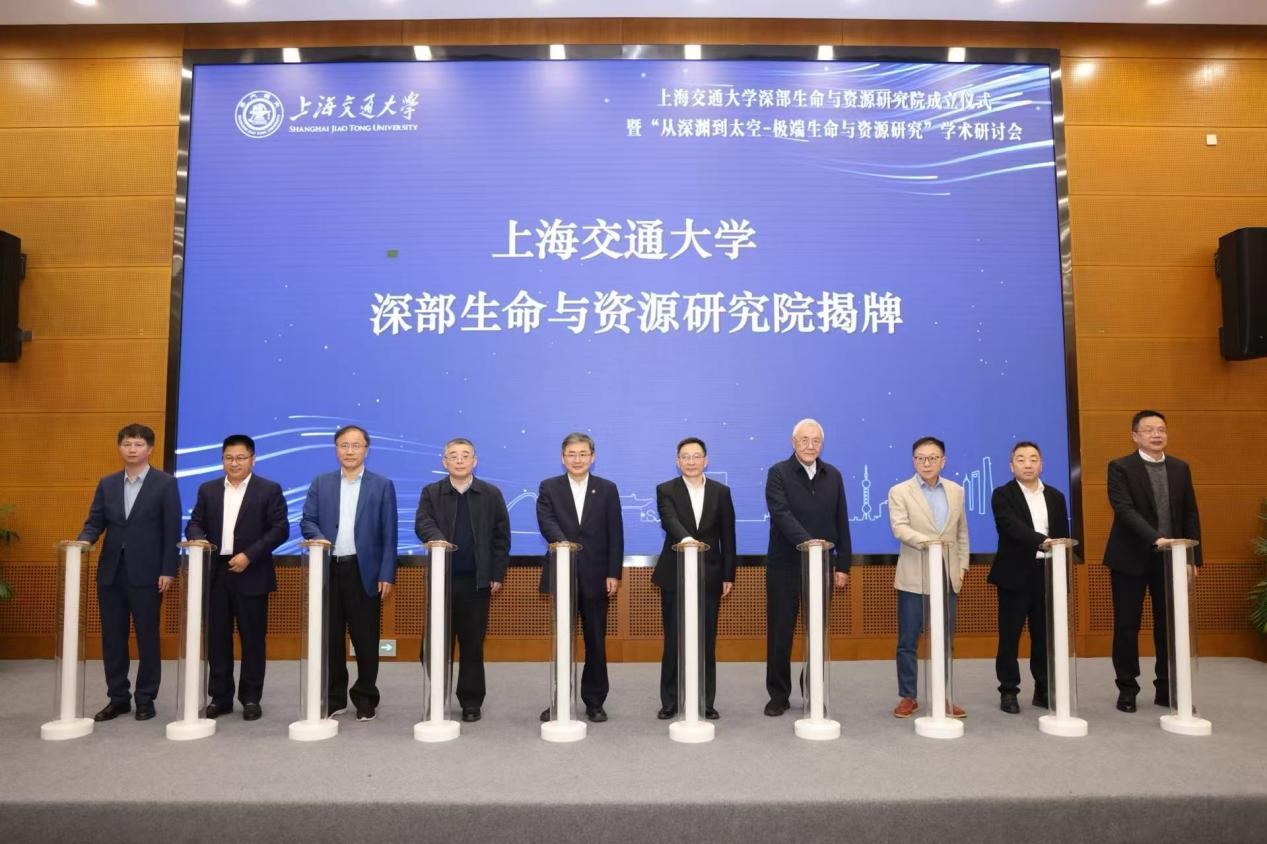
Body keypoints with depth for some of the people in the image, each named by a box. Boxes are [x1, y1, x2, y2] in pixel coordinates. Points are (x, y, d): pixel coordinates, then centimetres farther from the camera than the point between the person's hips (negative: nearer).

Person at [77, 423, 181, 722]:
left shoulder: (165, 483, -3)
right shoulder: (107, 484, 11)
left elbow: (172, 530, -6)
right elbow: (95, 522, 8)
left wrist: (168, 571, -11)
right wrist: (83, 541, -15)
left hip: (147, 573, -4)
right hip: (110, 572, 5)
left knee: (147, 638, 3)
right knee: (112, 638, 10)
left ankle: (145, 699, 15)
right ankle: (118, 698, 22)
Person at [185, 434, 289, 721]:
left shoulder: (270, 490, 0)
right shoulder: (207, 490, 13)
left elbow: (280, 529, -6)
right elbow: (194, 524, 9)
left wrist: (249, 555, -15)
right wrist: (199, 541, -14)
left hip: (251, 574, -3)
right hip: (215, 573, 3)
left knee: (252, 638, 2)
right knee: (216, 637, 8)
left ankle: (251, 698, 12)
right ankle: (220, 697, 19)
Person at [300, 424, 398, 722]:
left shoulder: (382, 485, 3)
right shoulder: (320, 483, 11)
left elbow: (389, 534, 0)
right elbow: (307, 521, 5)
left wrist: (387, 575, -7)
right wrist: (319, 539, -17)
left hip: (364, 571, -2)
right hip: (329, 569, 2)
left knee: (366, 638, 3)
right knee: (330, 637, 9)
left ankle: (365, 699, 17)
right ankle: (334, 698, 22)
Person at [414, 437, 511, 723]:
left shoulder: (491, 494, 5)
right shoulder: (430, 493, 7)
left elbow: (501, 536, 4)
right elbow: (422, 523, -9)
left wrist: (497, 575, 0)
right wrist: (437, 539, -30)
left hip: (477, 580, 0)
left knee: (473, 644, 6)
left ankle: (471, 702, 18)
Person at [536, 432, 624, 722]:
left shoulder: (607, 489, 5)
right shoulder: (549, 488, 4)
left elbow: (615, 535, 2)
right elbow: (546, 522, -12)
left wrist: (613, 574, -5)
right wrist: (563, 542, -32)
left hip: (596, 576, 0)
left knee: (595, 641, 7)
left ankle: (595, 702, 19)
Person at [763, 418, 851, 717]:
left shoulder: (833, 476, 8)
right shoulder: (778, 473, -6)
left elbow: (841, 523, 9)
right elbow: (781, 514, -20)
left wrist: (843, 565, 5)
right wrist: (807, 540, -34)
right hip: (784, 566, -3)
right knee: (780, 633, 4)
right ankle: (779, 695, 17)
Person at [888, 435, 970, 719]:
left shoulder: (956, 491, 10)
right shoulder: (899, 492, -4)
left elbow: (962, 533, 15)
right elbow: (899, 528, -17)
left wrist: (961, 566, 8)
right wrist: (927, 541, -32)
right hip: (913, 578, -3)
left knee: (945, 641, 9)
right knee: (907, 642, 3)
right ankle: (907, 697, 15)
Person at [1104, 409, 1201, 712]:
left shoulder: (1180, 468, 8)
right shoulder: (1120, 467, -7)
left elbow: (1190, 515, 9)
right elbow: (1125, 510, -18)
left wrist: (1193, 557, 4)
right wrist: (1156, 538, -30)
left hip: (1171, 558, 4)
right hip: (1131, 558, -4)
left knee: (1169, 625, 8)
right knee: (1127, 626, 3)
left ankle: (1167, 689, 21)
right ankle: (1127, 688, 15)